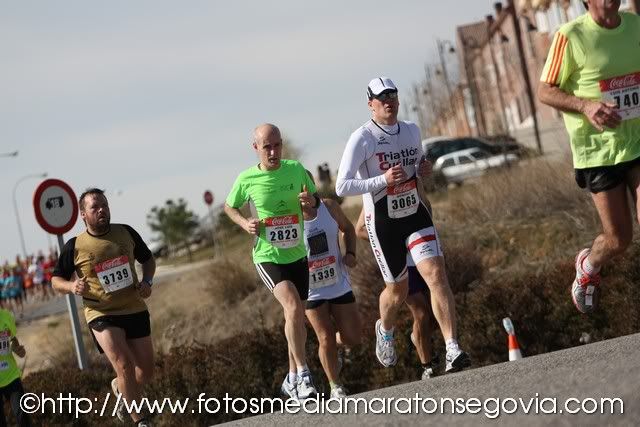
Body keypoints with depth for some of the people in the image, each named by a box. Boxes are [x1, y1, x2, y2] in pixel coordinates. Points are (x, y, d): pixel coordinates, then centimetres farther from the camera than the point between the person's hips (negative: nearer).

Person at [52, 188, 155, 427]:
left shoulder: (126, 233, 1)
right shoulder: (75, 246, -6)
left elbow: (148, 259, 17)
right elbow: (56, 280, 4)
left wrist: (147, 281, -3)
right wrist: (71, 286, -18)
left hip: (135, 310, 4)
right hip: (102, 315, -4)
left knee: (146, 373, 8)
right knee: (125, 367, -21)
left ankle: (120, 388, 41)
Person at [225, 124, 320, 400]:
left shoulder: (296, 169, -4)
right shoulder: (247, 179, -10)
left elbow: (316, 200, 10)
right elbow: (229, 207, 8)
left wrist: (311, 200, -14)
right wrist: (244, 223, -11)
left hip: (297, 255, 4)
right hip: (267, 258, -4)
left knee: (296, 317, 15)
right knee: (294, 308, -26)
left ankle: (292, 379, 32)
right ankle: (303, 373, -18)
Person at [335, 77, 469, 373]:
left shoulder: (411, 131, 4)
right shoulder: (362, 139, -14)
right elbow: (342, 187, -18)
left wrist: (424, 168, 0)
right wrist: (383, 180, -28)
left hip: (415, 214, 4)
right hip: (383, 222, -4)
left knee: (436, 274, -15)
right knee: (398, 289, 8)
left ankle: (453, 351, -18)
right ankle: (385, 331, 43)